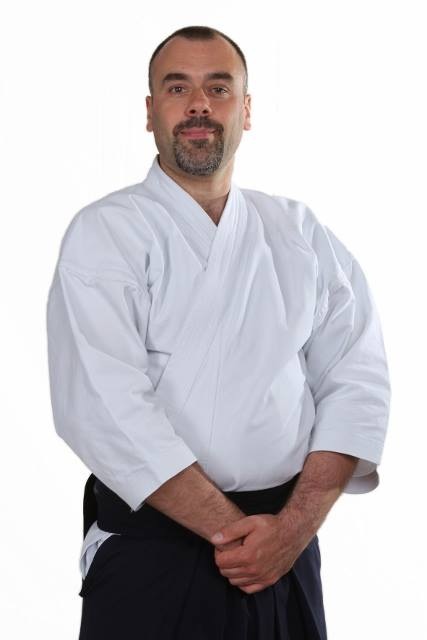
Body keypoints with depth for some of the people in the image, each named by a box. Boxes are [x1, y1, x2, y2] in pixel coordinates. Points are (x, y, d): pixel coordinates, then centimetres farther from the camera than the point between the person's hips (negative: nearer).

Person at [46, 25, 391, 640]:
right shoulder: (103, 234, -4)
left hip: (286, 547, 3)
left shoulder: (302, 234, 7)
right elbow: (103, 406, -15)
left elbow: (358, 380, 1)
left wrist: (294, 526, -11)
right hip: (150, 549, -3)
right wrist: (232, 530, -17)